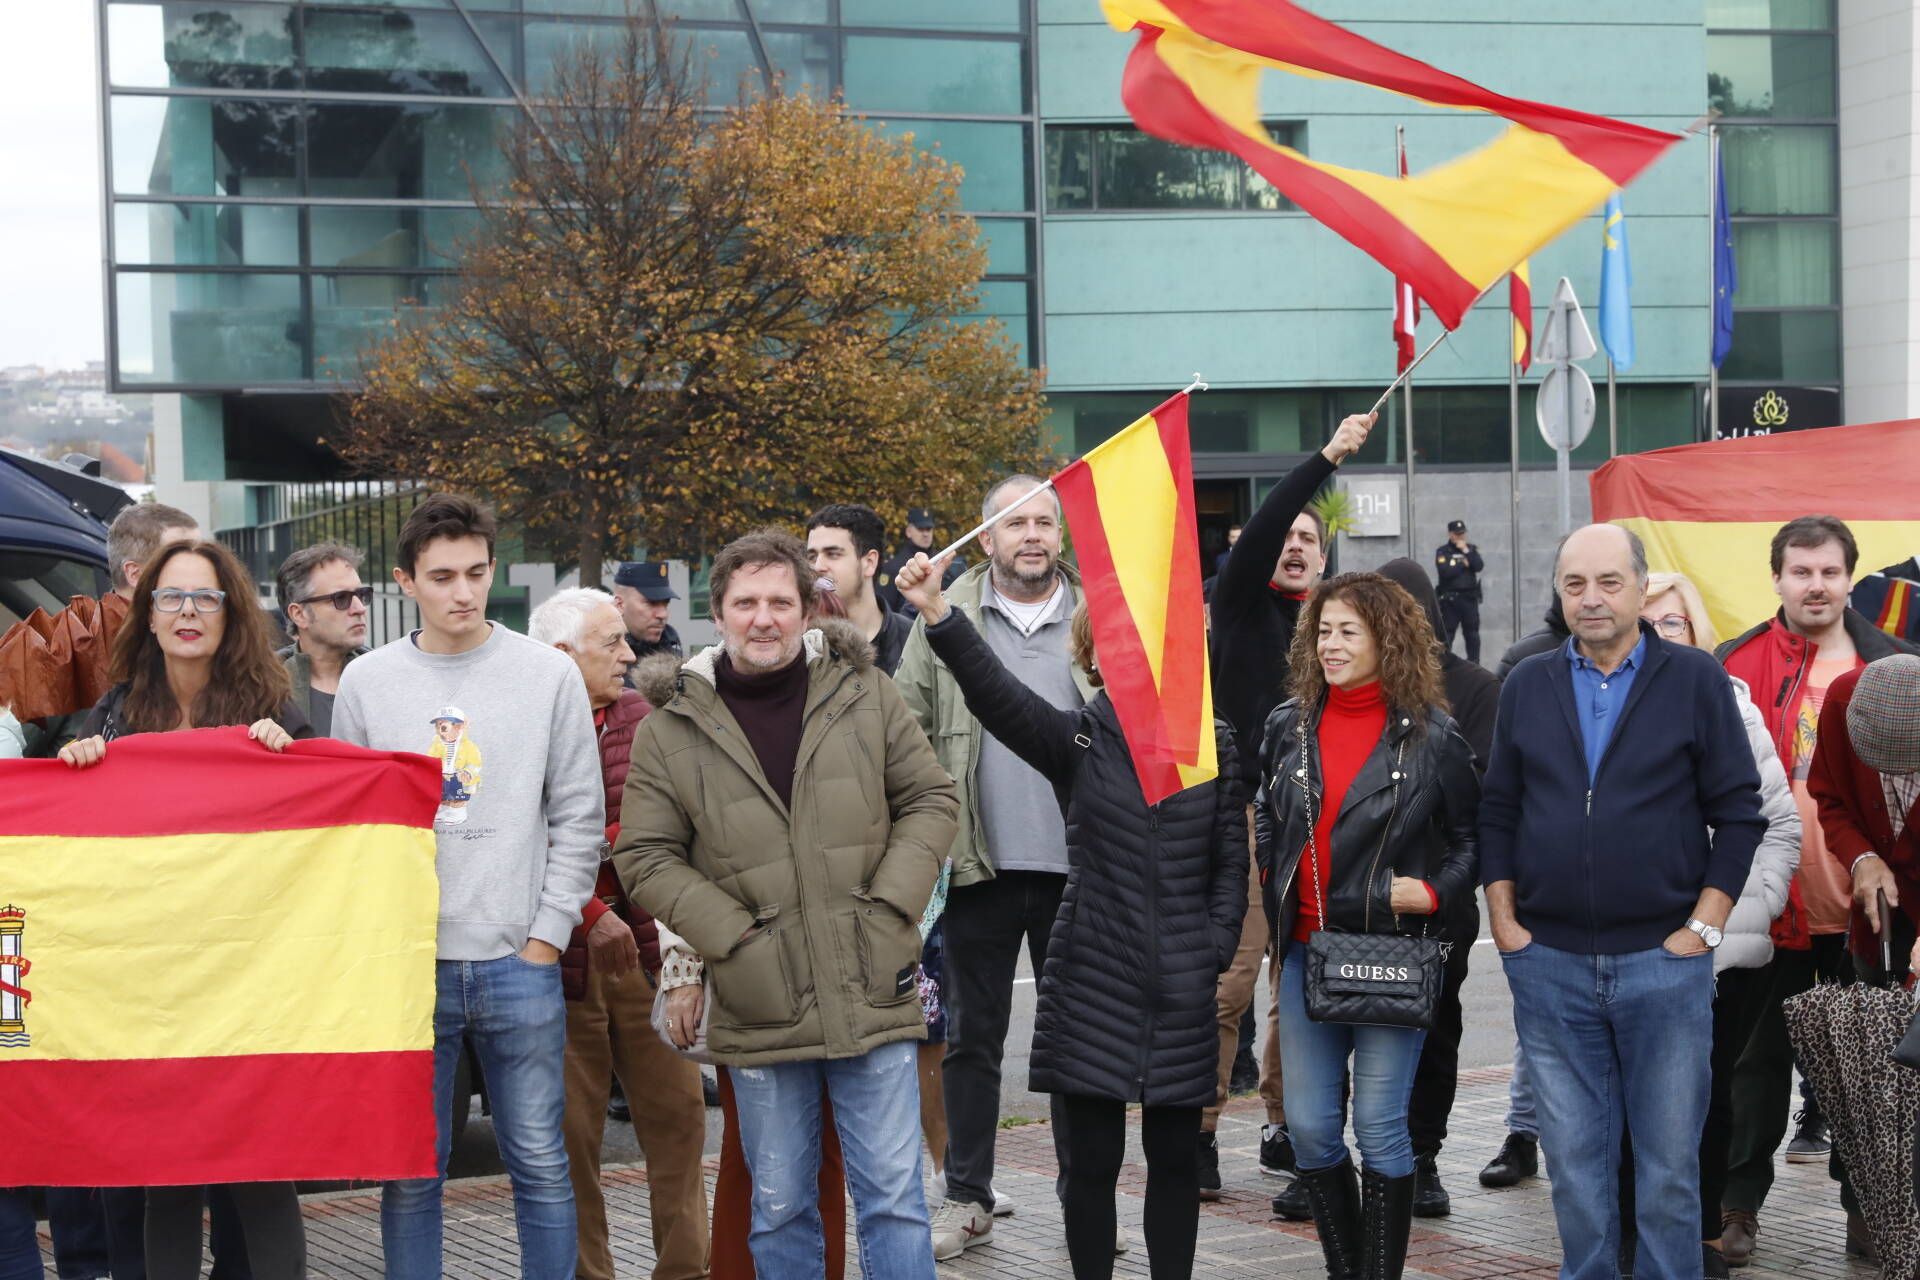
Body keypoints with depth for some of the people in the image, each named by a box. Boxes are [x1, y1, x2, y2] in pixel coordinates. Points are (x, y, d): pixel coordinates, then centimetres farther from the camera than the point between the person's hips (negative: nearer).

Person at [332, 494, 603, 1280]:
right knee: (409, 1171, 6)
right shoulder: (366, 683, 5)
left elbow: (580, 818, 4)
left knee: (540, 1164, 4)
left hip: (518, 963, -1)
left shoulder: (549, 675, 3)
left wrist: (547, 934, -3)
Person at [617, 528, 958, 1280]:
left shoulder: (864, 694, 4)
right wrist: (731, 937, -10)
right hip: (759, 1011, 0)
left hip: (873, 995, 0)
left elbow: (930, 800, 8)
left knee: (893, 1195, 3)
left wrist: (891, 905, -4)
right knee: (779, 1206, 10)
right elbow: (645, 858, 0)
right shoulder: (671, 727, 0)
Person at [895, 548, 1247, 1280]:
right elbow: (994, 692, -18)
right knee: (1089, 1160, 3)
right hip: (1092, 983, -1)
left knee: (1174, 1156, 8)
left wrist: (1215, 951, -6)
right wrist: (938, 616, -33)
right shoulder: (1076, 741, 0)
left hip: (1182, 991, 1)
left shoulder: (1213, 742, 5)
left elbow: (1231, 859, 6)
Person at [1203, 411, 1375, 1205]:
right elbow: (1261, 530, -13)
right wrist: (1326, 460, -20)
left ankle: (1286, 1131, 17)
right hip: (1245, 812, -5)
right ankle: (1199, 1131, -1)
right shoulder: (1243, 605, 4)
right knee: (1229, 978, -9)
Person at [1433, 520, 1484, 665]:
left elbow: (1479, 567, -5)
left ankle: (1474, 662, 13)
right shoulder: (1442, 552, -1)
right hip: (1450, 598, -4)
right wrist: (1463, 564, -6)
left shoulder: (1472, 549, 11)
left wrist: (1466, 551, -10)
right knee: (1447, 634, -4)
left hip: (1470, 597, 4)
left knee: (1472, 633, 7)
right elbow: (1445, 572, -16)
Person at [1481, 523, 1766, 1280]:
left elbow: (1739, 814, -1)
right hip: (1548, 962, 2)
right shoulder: (1527, 686, 8)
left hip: (1663, 961, -2)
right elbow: (1498, 813, 11)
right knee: (1575, 1161, 8)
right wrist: (1504, 923, 3)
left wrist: (1703, 927, -7)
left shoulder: (1695, 679, 0)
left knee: (1669, 1163, 3)